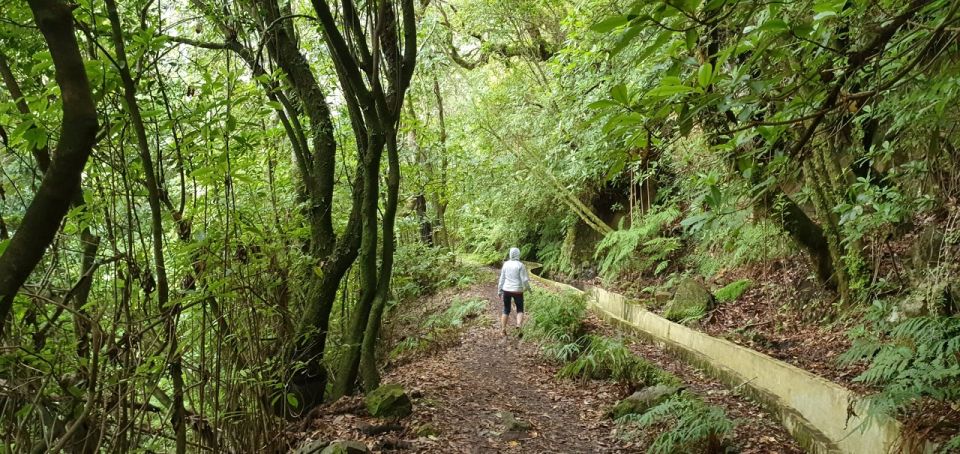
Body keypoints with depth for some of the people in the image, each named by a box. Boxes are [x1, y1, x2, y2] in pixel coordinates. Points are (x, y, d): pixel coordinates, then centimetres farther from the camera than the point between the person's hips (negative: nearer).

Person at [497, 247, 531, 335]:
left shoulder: (505, 264, 0)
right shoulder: (520, 265, -11)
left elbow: (502, 278, 4)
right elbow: (524, 279, -11)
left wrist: (499, 290, 12)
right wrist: (528, 287, 7)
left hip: (506, 290, 3)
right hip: (517, 291, -3)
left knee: (506, 310, 17)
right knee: (520, 310, 13)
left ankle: (503, 329, 14)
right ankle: (519, 325, -11)